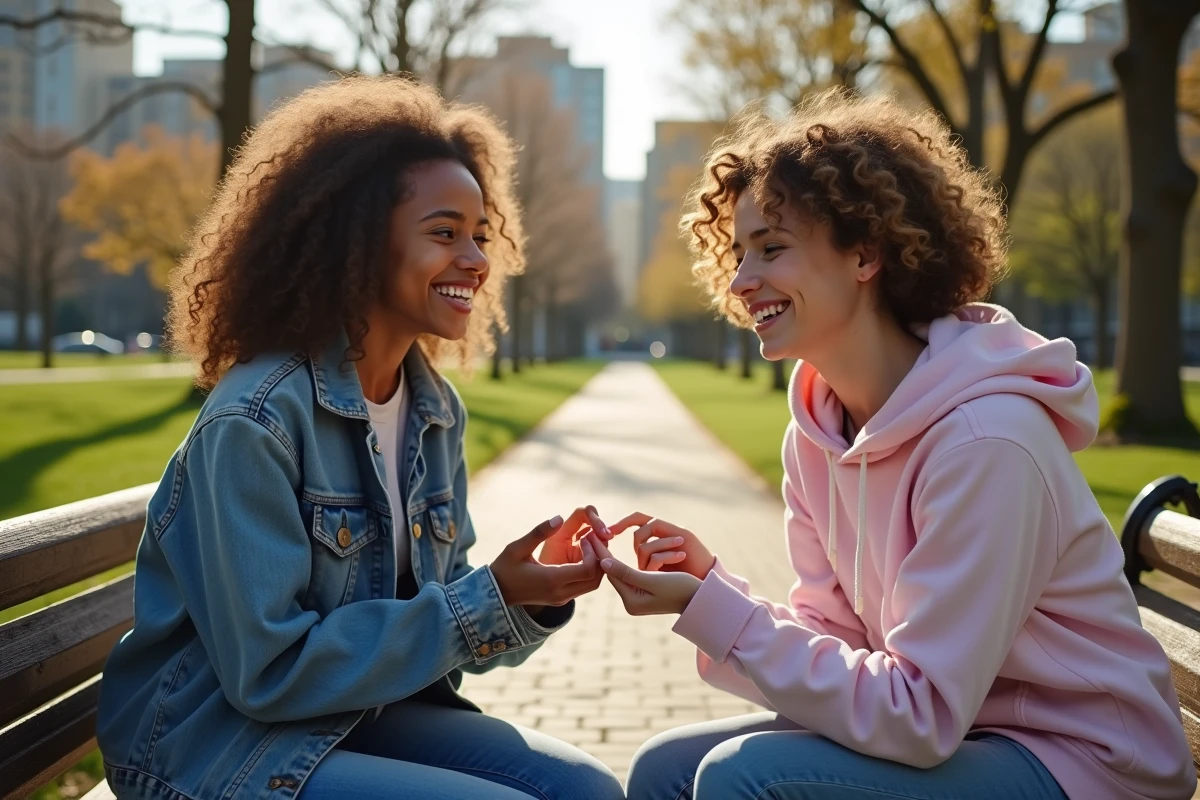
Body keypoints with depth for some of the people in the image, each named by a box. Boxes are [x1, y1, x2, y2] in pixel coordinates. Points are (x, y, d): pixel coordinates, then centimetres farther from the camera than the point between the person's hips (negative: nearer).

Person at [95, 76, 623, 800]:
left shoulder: (436, 410, 1)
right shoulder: (256, 420, -21)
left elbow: (435, 615, 6)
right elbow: (269, 671, -22)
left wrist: (530, 597, -15)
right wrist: (489, 602, -23)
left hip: (366, 713, 7)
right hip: (218, 741, -7)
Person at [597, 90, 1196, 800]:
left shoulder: (983, 438, -25)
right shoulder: (818, 430, 0)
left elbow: (918, 718, -25)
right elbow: (834, 637, 2)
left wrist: (710, 609, -26)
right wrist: (712, 585, -15)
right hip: (949, 730, 7)